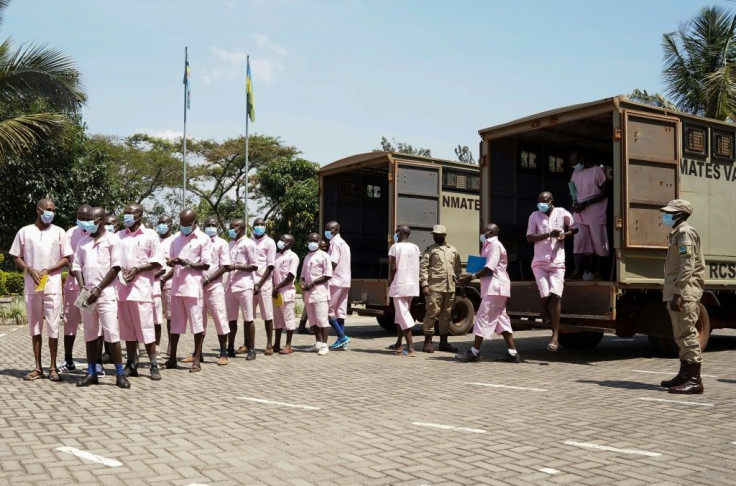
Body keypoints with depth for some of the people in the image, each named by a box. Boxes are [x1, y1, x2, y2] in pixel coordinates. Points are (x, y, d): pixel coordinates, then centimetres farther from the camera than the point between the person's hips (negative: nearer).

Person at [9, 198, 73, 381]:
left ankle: (53, 367, 5)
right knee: (35, 327, 6)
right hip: (31, 287, 1)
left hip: (52, 286, -1)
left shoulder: (59, 232, 4)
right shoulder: (24, 232, 5)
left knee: (53, 327, -2)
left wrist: (48, 270, -11)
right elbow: (16, 258, 8)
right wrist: (30, 270, -10)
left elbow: (66, 259, 3)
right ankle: (38, 367, 13)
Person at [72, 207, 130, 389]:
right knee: (90, 335, 9)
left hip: (106, 294, -5)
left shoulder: (111, 239, -2)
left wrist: (98, 289, -12)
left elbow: (115, 267, -8)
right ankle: (91, 373, 15)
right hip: (87, 295, 5)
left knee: (111, 334, -8)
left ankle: (120, 374, -3)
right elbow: (77, 266, 12)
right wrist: (82, 286, -5)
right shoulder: (84, 241, 13)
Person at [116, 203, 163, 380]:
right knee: (127, 329, 8)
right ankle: (131, 365, 15)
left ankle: (154, 366, 0)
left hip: (141, 287, -4)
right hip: (122, 287, 4)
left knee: (145, 328, -6)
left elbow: (157, 262, -1)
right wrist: (118, 269, -4)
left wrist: (137, 270, -12)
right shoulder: (119, 236, 15)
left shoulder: (149, 236, 3)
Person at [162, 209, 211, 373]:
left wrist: (187, 263, -20)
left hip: (193, 286, -5)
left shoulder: (203, 239, -2)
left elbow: (206, 265, -7)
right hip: (176, 285, 5)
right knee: (175, 323, 10)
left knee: (196, 323, -1)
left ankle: (197, 360, 5)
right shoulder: (176, 238, 13)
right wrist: (171, 262, -7)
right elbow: (171, 259, 17)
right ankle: (172, 359, 17)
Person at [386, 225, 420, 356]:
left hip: (399, 285, -6)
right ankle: (398, 344, 26)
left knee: (403, 316, -7)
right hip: (413, 285, 6)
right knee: (401, 314, 18)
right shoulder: (415, 248, 9)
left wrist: (389, 282, 1)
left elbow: (392, 267, -12)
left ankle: (410, 348, -14)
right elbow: (416, 267, 8)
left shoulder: (395, 247, -7)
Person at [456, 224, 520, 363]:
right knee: (501, 319, 8)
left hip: (495, 288, -10)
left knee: (483, 317, -9)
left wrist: (472, 276, -17)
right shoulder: (489, 246, 22)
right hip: (493, 288, 10)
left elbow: (490, 268, -20)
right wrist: (472, 276, 9)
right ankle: (512, 353, 9)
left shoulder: (494, 245, -10)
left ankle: (474, 352, -6)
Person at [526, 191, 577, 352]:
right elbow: (529, 237, -2)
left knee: (555, 295, -11)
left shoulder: (562, 213, 6)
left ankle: (555, 335, -10)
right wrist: (548, 235, -14)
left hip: (557, 262, -1)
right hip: (539, 262, 1)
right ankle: (547, 317, 23)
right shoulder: (535, 216, 6)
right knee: (545, 295, -12)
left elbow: (575, 228, 15)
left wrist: (565, 234, -5)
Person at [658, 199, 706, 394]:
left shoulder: (685, 233, -10)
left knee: (687, 334, -10)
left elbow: (688, 266, -19)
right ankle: (685, 375, 23)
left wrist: (678, 294, -24)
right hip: (678, 293, 11)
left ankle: (694, 380, -9)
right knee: (681, 336, 15)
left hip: (685, 293, -11)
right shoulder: (677, 233, 21)